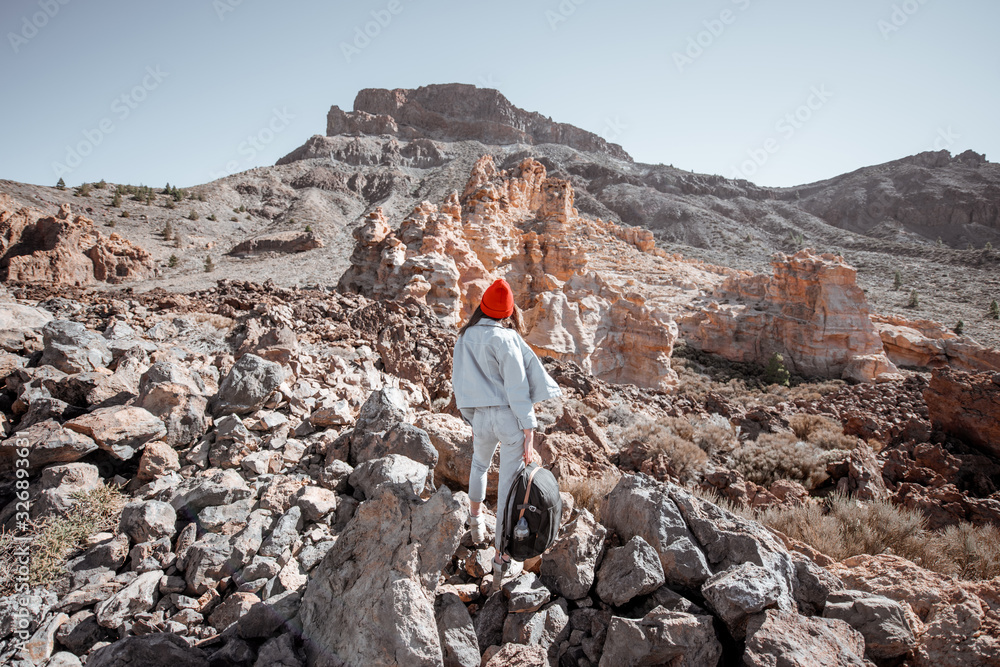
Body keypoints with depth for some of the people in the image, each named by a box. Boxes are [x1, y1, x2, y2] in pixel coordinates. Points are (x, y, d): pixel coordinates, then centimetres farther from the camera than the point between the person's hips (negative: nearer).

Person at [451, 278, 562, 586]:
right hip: (510, 417, -5)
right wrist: (529, 434, -12)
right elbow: (517, 389, -14)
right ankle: (502, 556, 8)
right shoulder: (506, 339, -11)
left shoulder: (465, 337, 5)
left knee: (479, 464, 34)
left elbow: (460, 381, 10)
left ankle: (476, 518, 48)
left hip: (480, 415, 5)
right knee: (509, 484, 3)